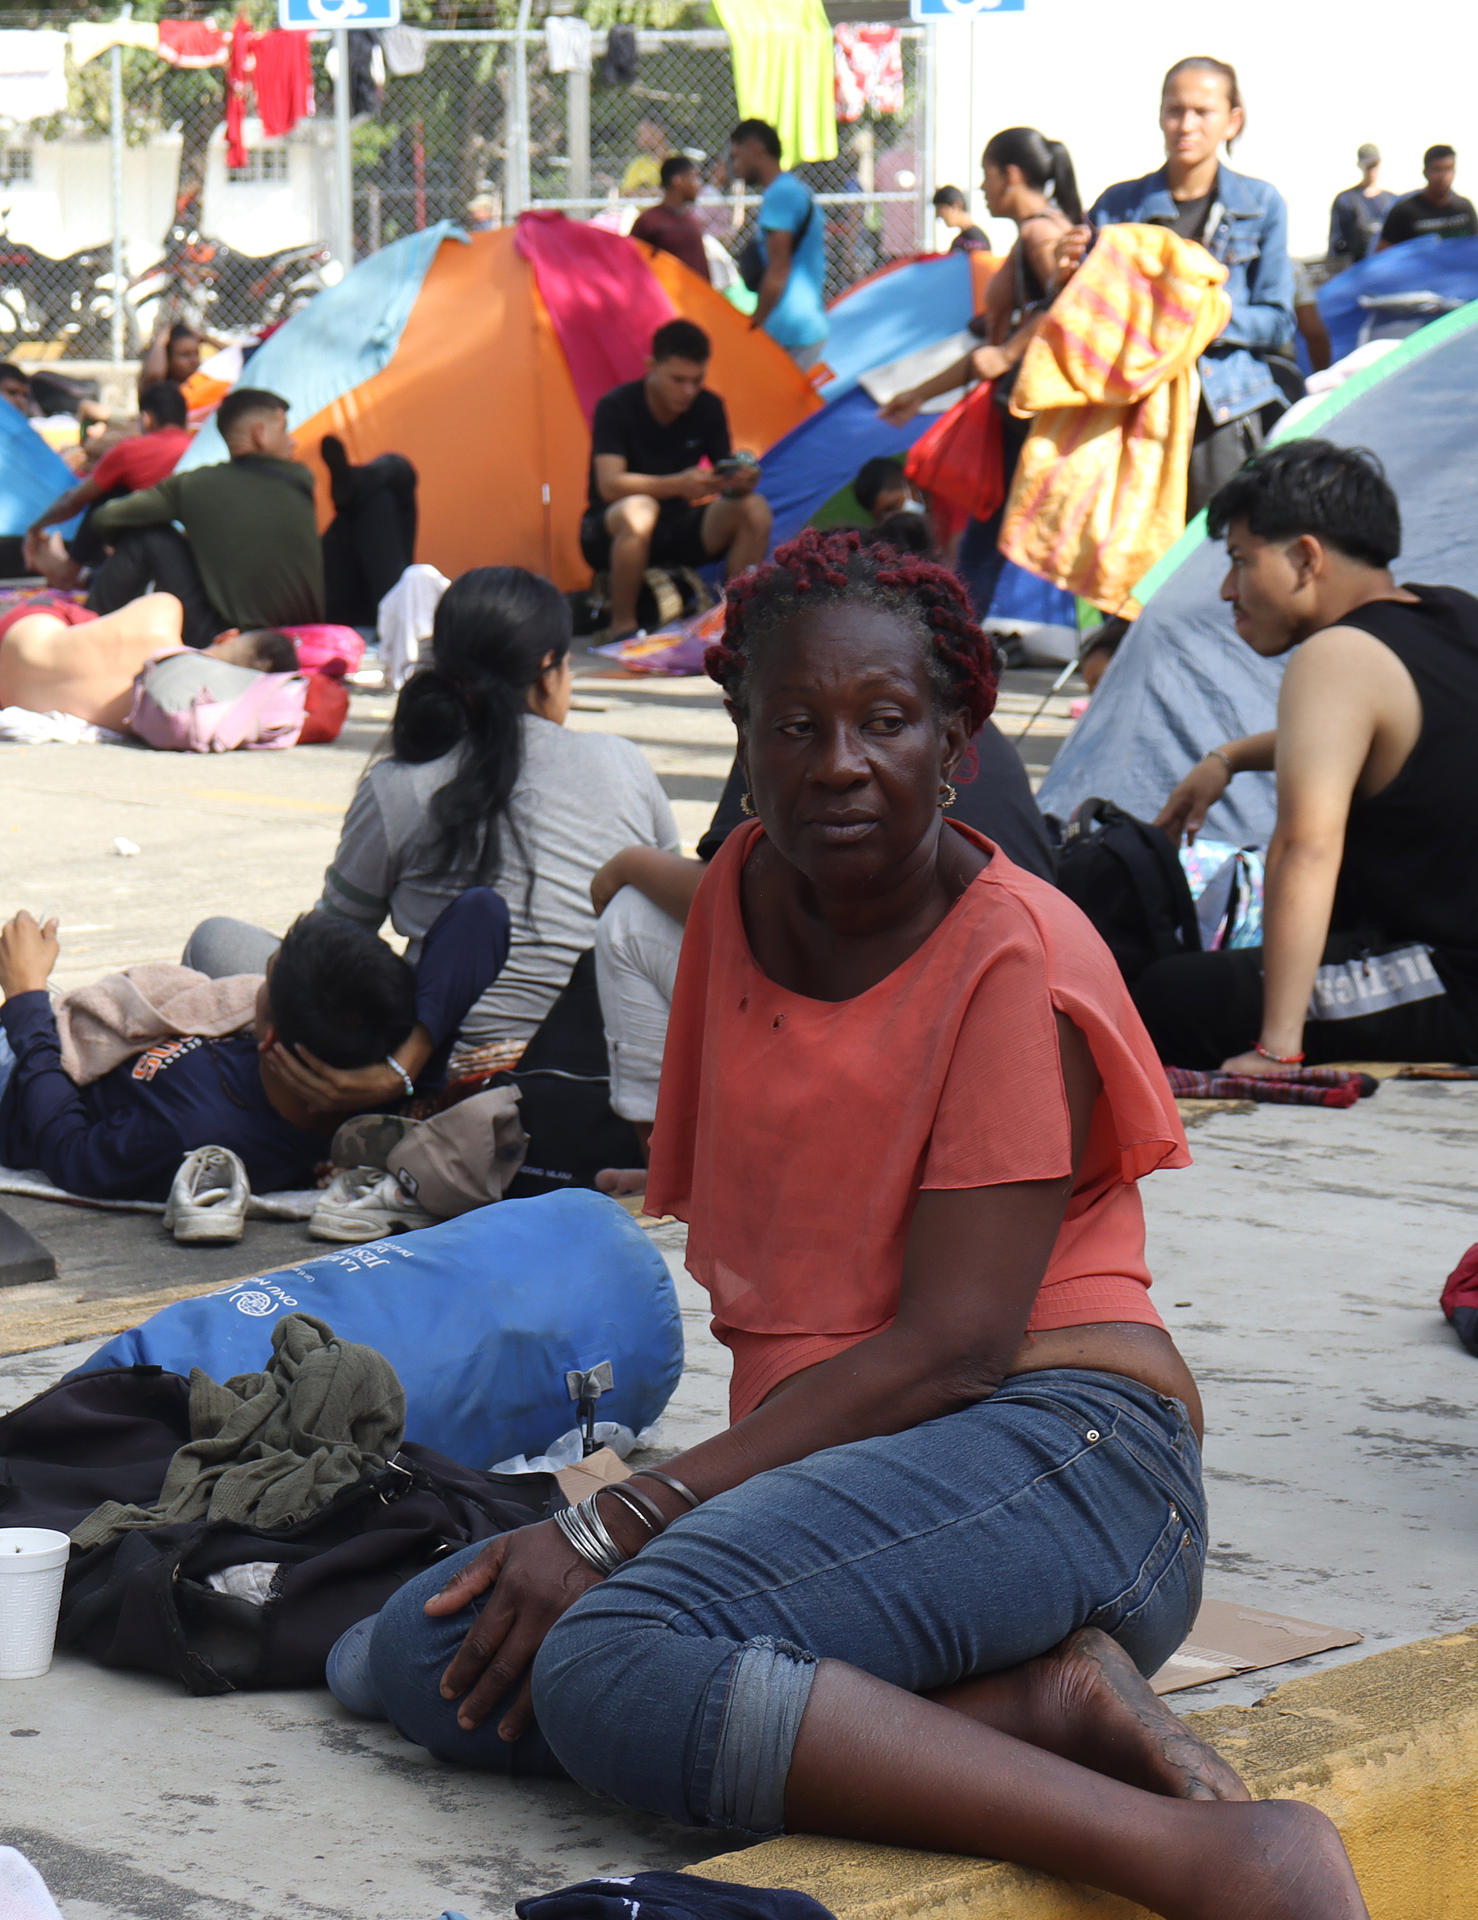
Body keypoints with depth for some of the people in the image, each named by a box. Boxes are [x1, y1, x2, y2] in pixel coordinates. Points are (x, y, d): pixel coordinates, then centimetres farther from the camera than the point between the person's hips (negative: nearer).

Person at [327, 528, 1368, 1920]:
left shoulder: (1014, 954, -8)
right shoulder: (742, 901, 14)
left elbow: (951, 1347, -15)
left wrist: (618, 1526, -19)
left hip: (1045, 1452, -8)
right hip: (811, 1462, 8)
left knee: (616, 1665, -33)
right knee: (409, 1663, -14)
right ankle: (1037, 1703, -20)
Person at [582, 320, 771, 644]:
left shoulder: (708, 408, -2)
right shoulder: (615, 407, -17)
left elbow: (724, 474, -1)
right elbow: (609, 485, -27)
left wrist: (741, 480, -28)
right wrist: (678, 485, -42)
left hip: (676, 532, 5)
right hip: (610, 533, -5)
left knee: (754, 509, -19)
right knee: (639, 511, -41)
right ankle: (622, 627, -26)